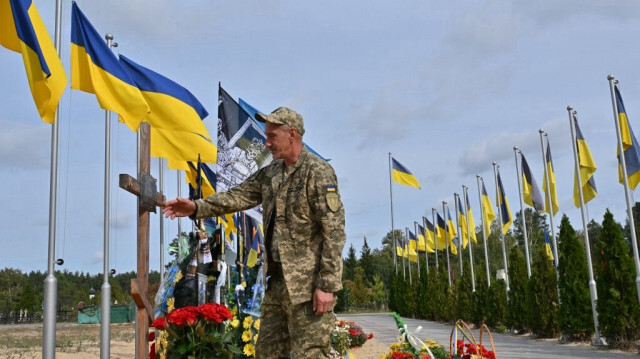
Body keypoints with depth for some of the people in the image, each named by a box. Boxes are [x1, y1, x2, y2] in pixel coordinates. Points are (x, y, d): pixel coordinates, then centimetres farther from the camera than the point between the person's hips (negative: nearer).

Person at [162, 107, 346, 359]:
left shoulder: (319, 173, -12)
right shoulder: (270, 173, 12)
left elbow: (334, 232, -17)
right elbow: (238, 196, 9)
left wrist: (328, 285, -20)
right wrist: (197, 207, -7)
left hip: (309, 284, -8)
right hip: (277, 280, 8)